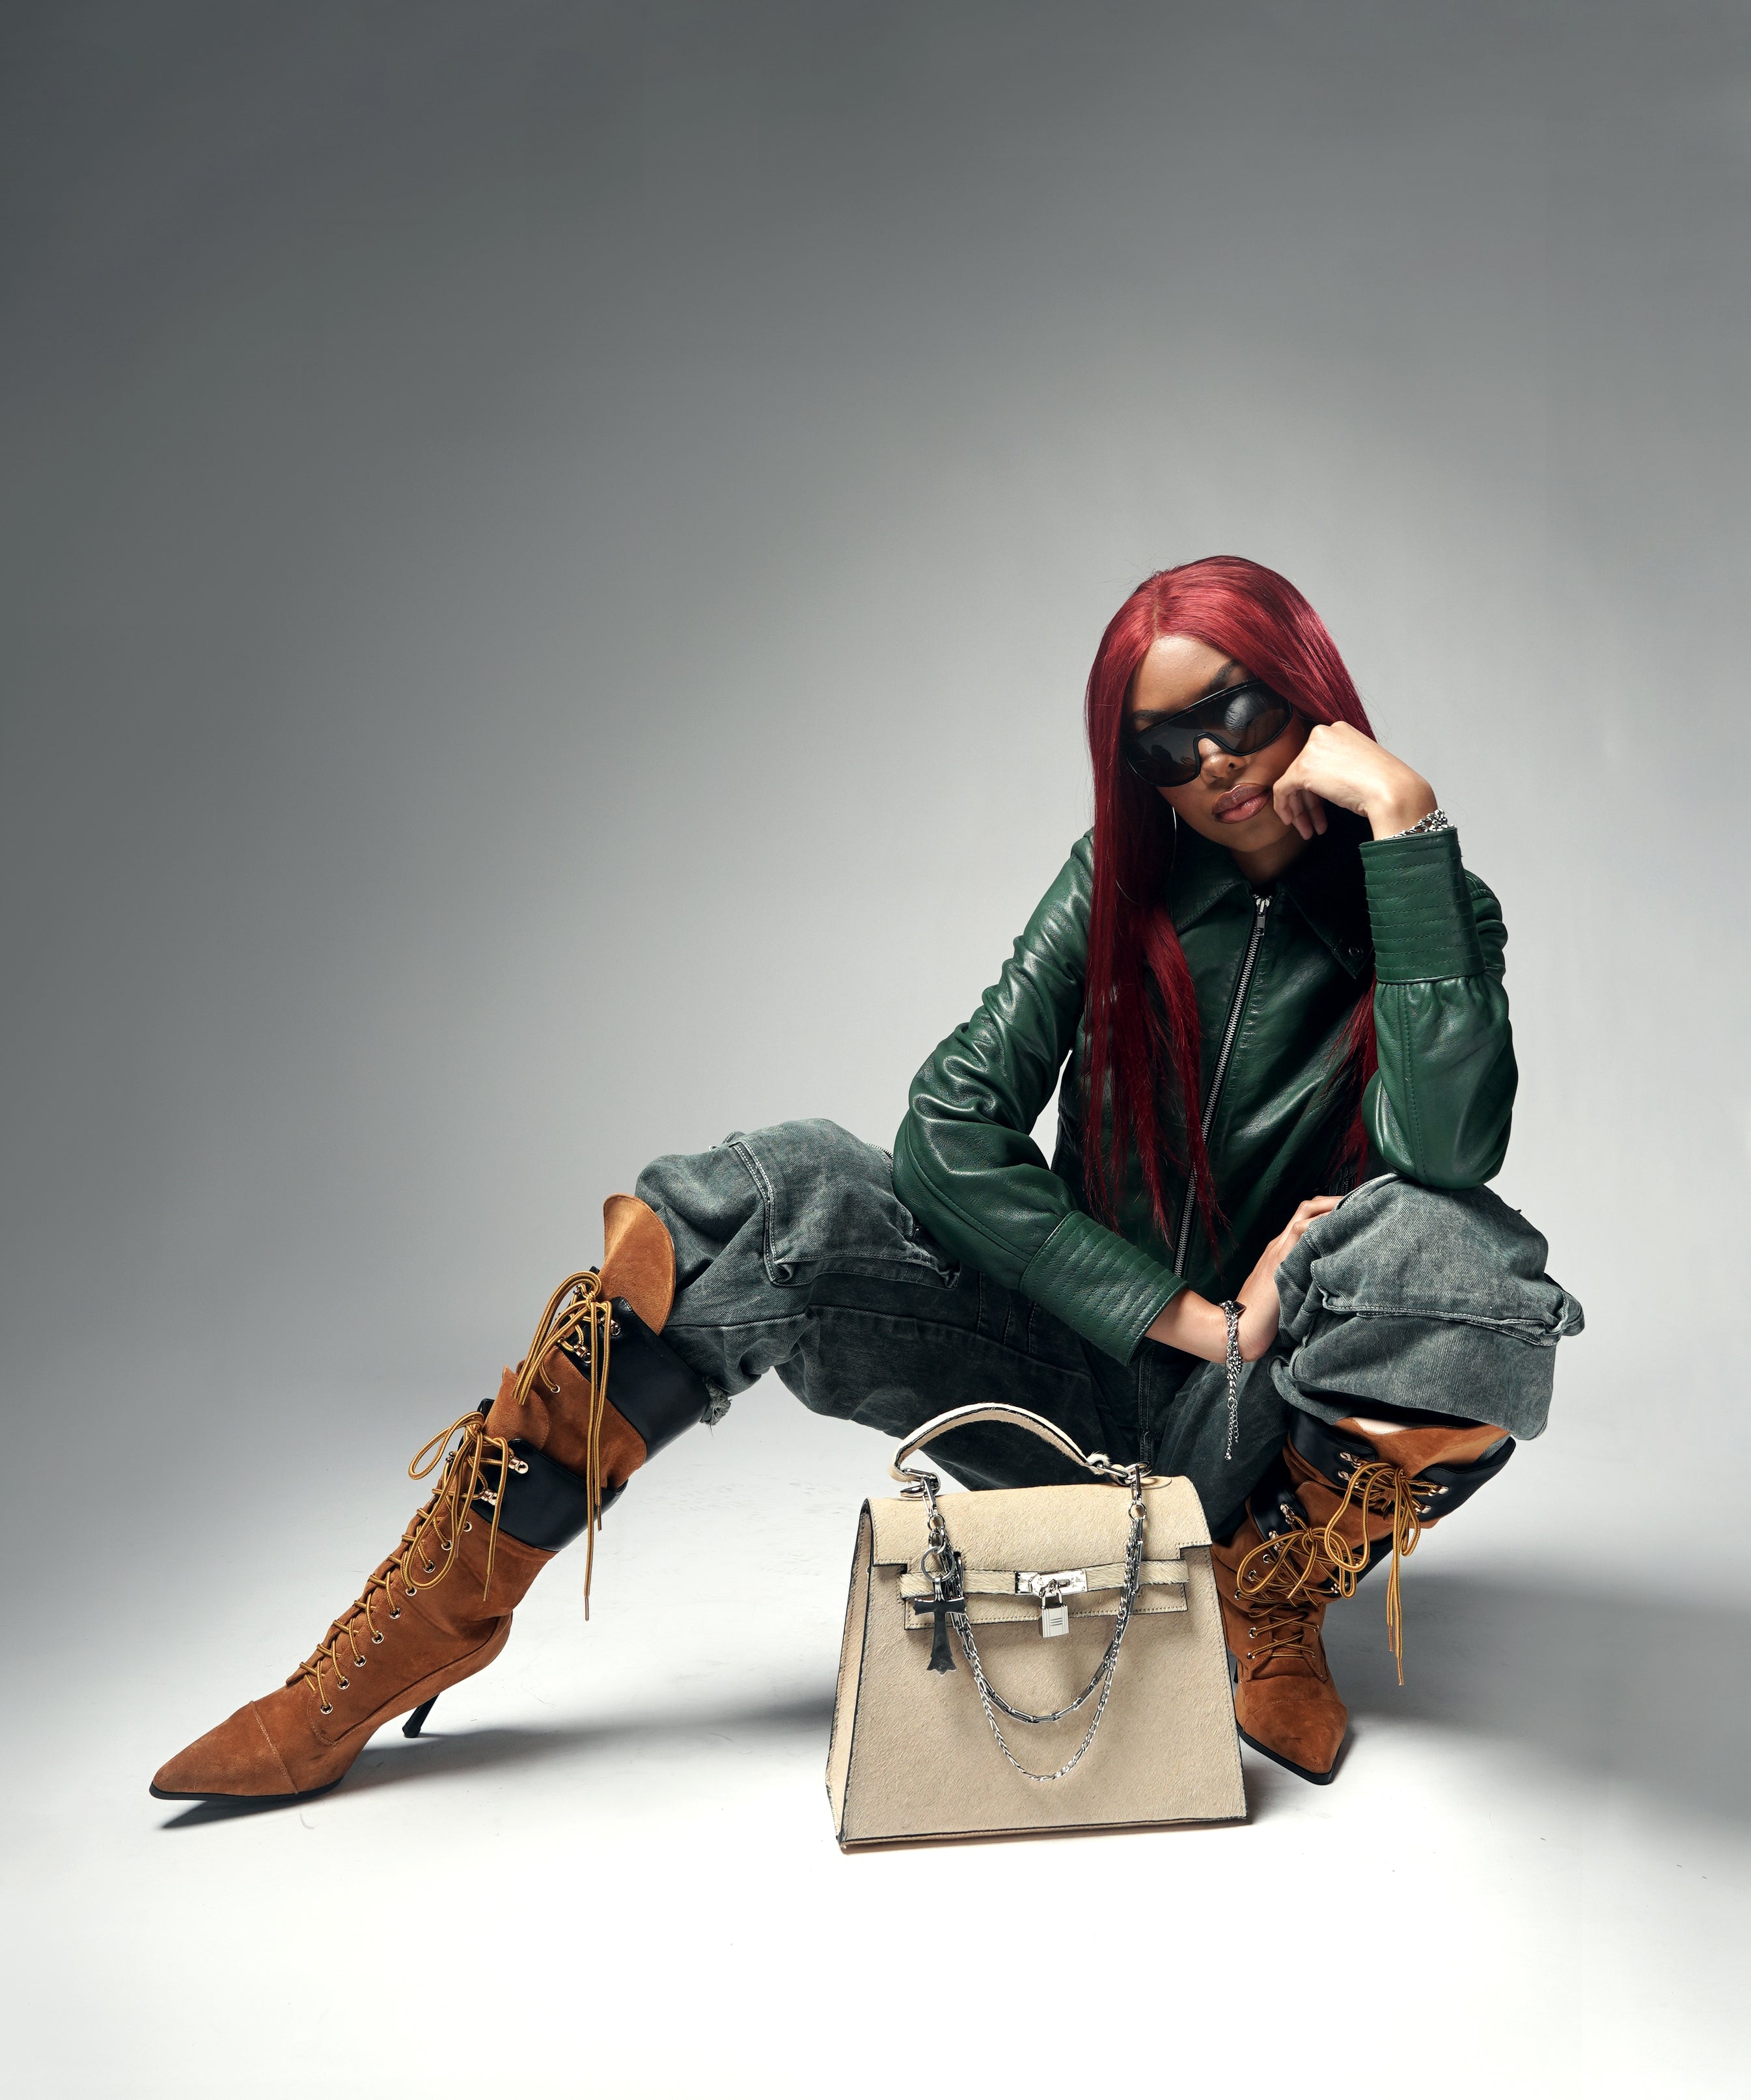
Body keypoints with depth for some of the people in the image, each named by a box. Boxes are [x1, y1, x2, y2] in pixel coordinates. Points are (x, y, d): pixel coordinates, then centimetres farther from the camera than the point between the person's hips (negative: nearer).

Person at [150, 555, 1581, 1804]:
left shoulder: (1427, 912, -6)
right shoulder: (1127, 880, -1)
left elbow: (1450, 1146, -28)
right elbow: (950, 1130, -13)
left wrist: (1404, 815, -27)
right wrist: (1193, 1320, -19)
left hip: (1249, 1436, -1)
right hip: (1076, 1366, 2)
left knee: (1460, 1253, -33)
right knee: (776, 1198, -23)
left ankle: (1277, 1589, -7)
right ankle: (433, 1613, -13)